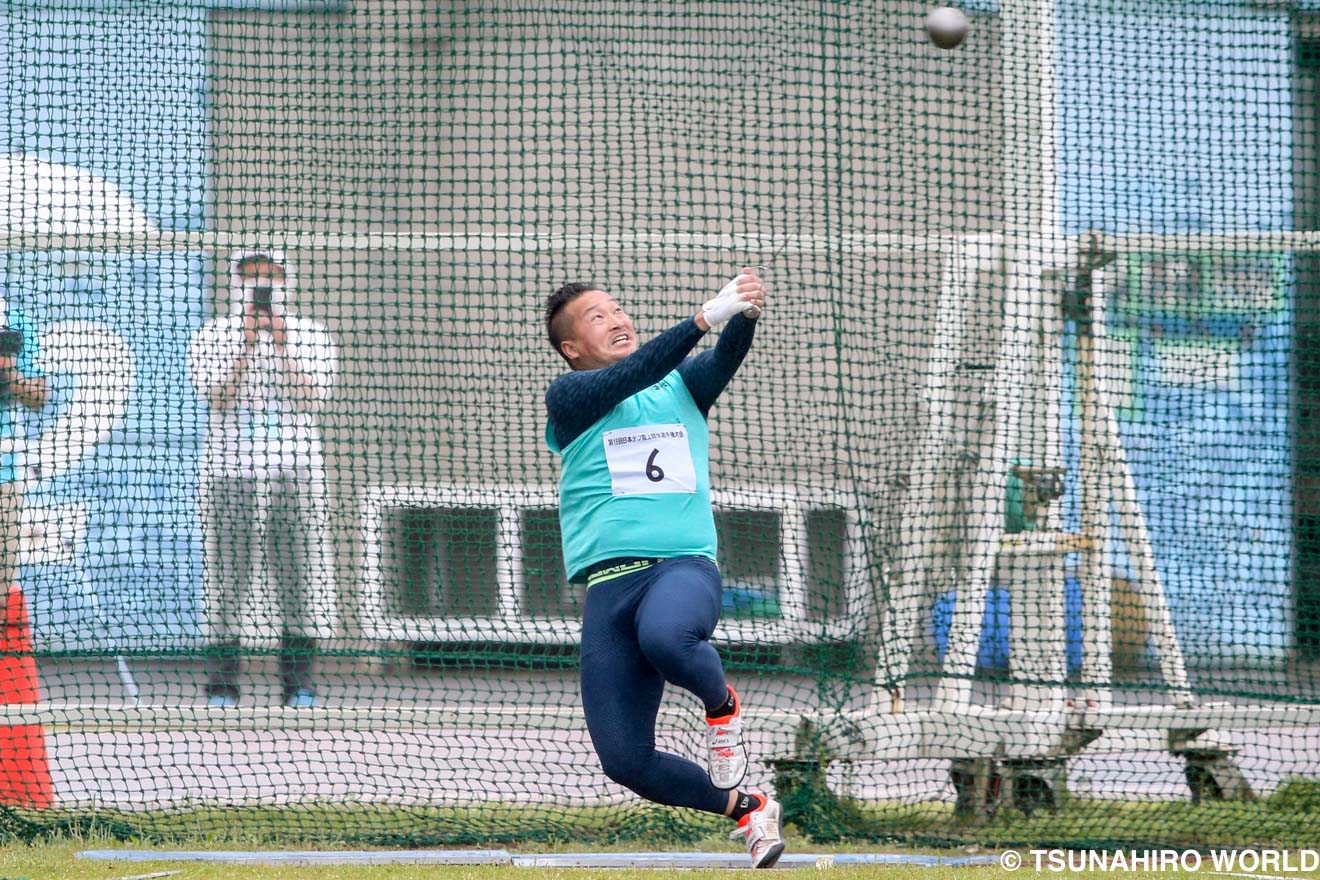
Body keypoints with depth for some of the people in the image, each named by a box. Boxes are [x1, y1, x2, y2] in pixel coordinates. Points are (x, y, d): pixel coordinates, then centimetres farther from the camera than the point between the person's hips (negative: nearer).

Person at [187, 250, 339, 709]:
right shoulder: (212, 336, 8)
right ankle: (221, 684, -2)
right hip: (230, 469, -1)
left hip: (295, 469, 1)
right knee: (227, 570, -5)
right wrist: (247, 346, -17)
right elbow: (217, 396, -7)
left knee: (300, 569, -3)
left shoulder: (310, 336, 10)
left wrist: (283, 347, -14)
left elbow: (312, 399, -4)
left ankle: (299, 685, 1)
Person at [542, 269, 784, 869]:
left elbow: (726, 358, -4)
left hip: (684, 566, -1)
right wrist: (704, 317, -21)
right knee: (626, 762, -5)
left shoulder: (682, 387, 16)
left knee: (663, 635, -39)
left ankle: (722, 705, -6)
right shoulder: (568, 397, 9)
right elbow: (632, 375, -9)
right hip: (608, 586, 1)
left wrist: (744, 315, -28)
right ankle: (748, 809, 20)